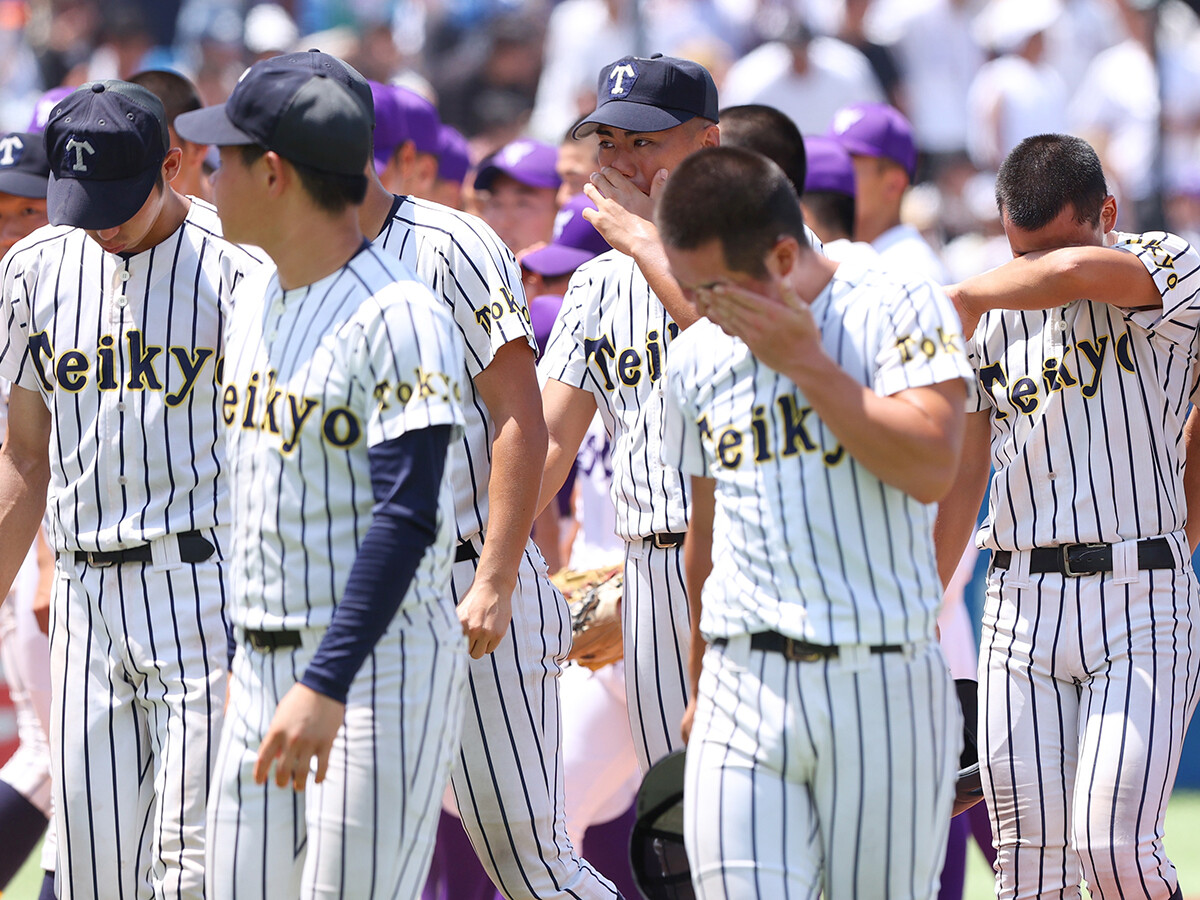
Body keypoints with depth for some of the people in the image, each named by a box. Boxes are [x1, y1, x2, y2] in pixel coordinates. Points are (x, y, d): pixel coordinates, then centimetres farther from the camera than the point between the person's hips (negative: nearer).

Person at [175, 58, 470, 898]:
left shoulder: (397, 318, -16)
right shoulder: (256, 305, 13)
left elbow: (407, 519, -22)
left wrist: (326, 686, -28)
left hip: (380, 663, -9)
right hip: (265, 671, 9)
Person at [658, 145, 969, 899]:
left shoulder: (897, 310, -3)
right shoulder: (696, 361, 13)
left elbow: (931, 469, -17)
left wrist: (805, 363, -13)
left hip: (883, 692, -3)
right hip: (742, 692, 4)